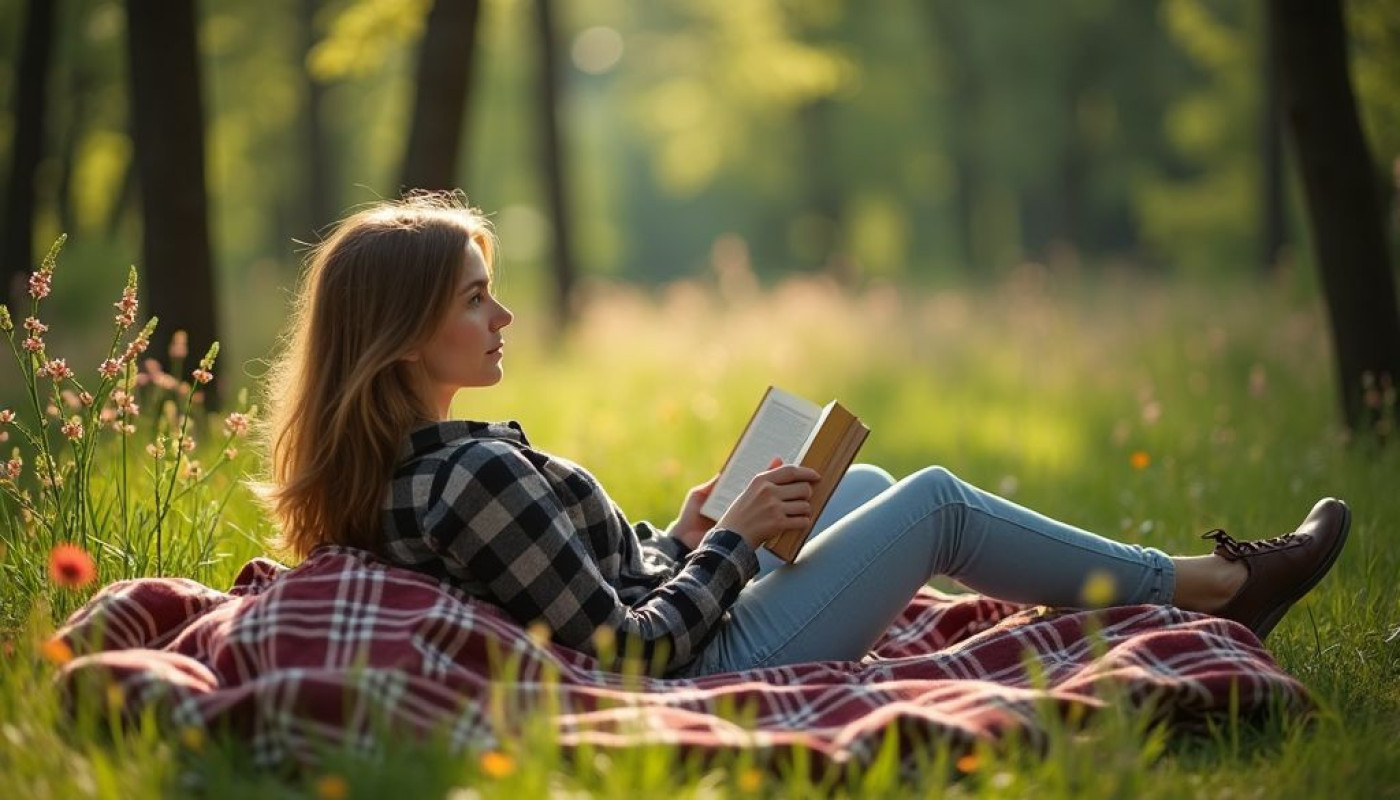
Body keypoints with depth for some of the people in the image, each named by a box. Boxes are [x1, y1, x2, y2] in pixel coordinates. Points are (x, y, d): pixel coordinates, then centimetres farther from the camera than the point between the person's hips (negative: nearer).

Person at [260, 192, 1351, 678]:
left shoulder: (392, 478, 3)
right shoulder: (476, 474, -28)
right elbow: (630, 652, -26)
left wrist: (680, 539, 8)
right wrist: (732, 539, -14)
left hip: (688, 644, 10)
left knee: (862, 485, 22)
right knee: (935, 499, 2)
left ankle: (1187, 591, 31)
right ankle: (1211, 584, 20)